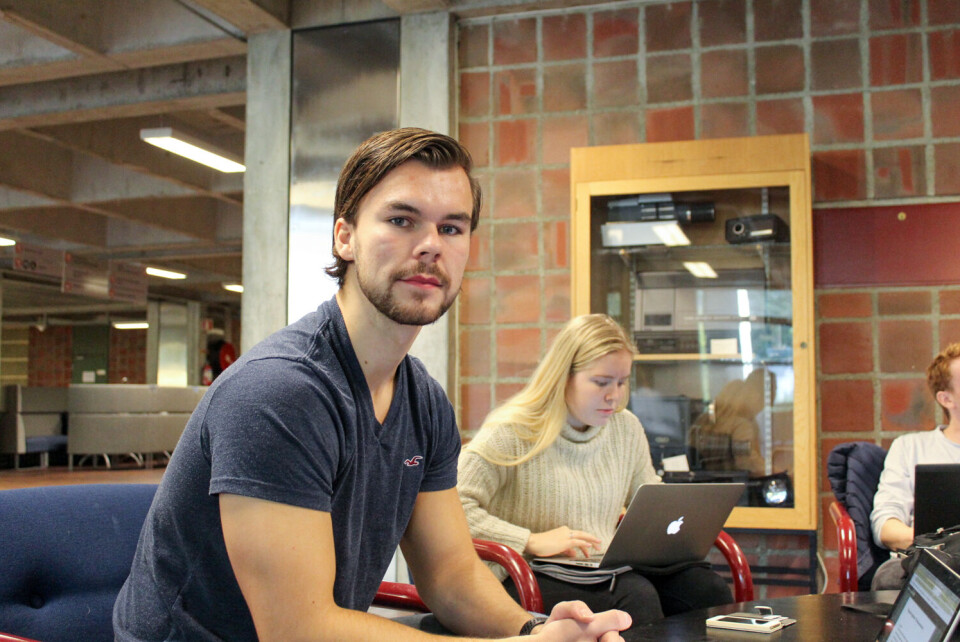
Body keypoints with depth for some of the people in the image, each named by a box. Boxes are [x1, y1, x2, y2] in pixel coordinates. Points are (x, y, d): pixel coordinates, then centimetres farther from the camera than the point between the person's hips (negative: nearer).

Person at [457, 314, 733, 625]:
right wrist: (531, 541, -19)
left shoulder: (627, 429, 15)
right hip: (533, 576, -7)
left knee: (707, 587, -19)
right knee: (636, 597, -34)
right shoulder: (512, 433, -7)